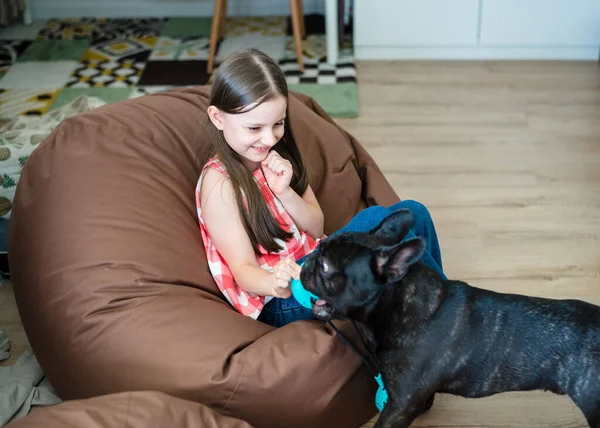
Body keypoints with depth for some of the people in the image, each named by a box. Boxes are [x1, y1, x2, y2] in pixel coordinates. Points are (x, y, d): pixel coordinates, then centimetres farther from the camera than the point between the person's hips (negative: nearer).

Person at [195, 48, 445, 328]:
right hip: (282, 303, -8)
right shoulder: (219, 182, -17)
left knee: (412, 213, -3)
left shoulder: (276, 155, 5)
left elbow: (316, 228, 4)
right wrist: (276, 283, -42)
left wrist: (284, 191, -15)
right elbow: (243, 270, -18)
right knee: (377, 219, -24)